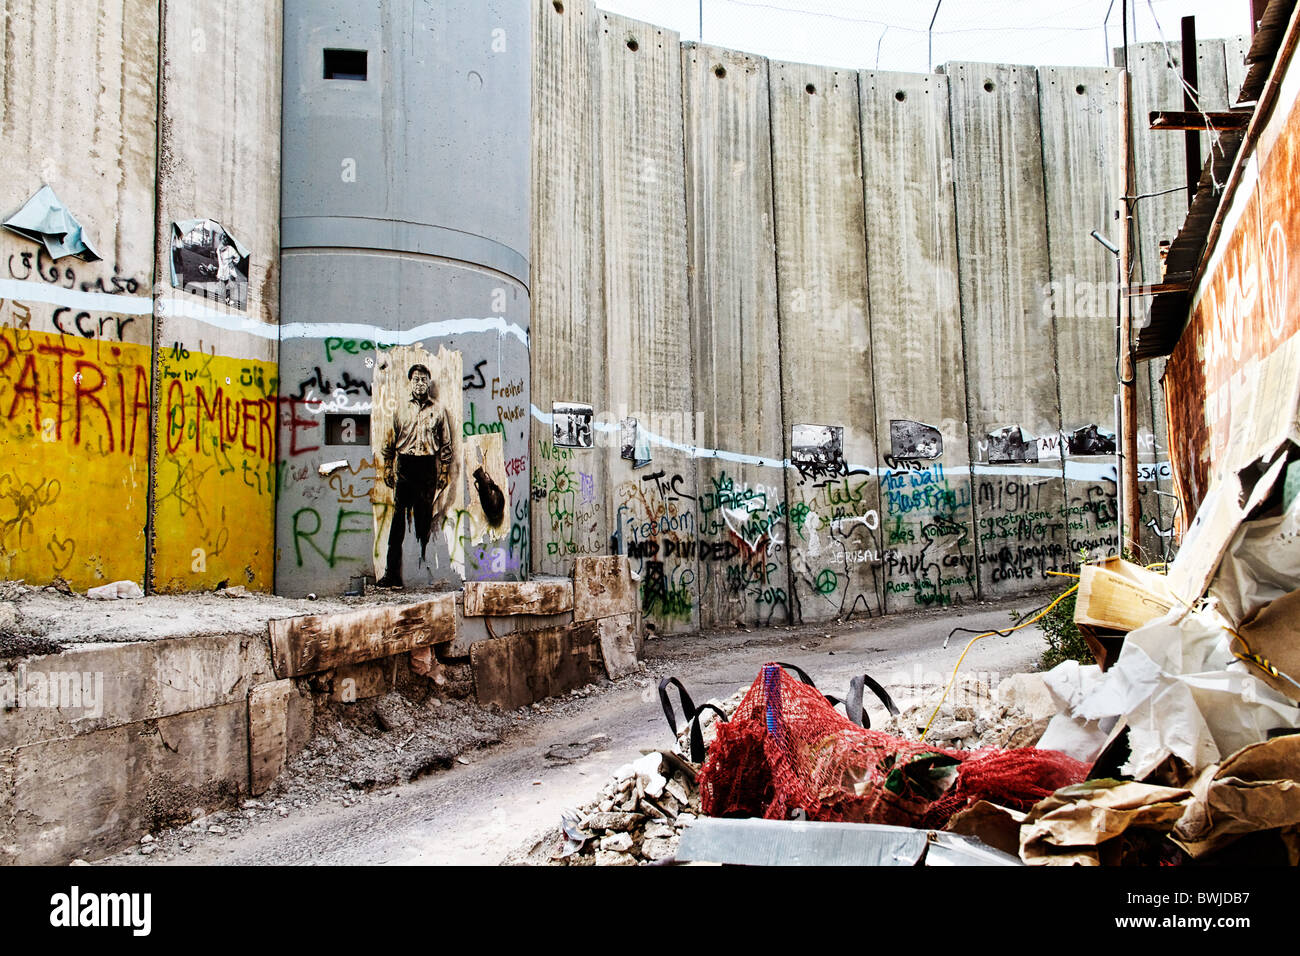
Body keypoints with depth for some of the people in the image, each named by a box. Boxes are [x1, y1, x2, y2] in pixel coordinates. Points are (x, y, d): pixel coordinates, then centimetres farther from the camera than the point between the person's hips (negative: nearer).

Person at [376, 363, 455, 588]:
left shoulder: (438, 411, 10)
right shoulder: (401, 411, 11)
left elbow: (446, 445, 9)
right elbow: (389, 443, 11)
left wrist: (444, 473, 3)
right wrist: (388, 469, 3)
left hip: (428, 468, 0)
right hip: (404, 466, 0)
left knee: (425, 519, 3)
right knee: (398, 518, -5)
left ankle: (423, 567, 12)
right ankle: (391, 572, -6)